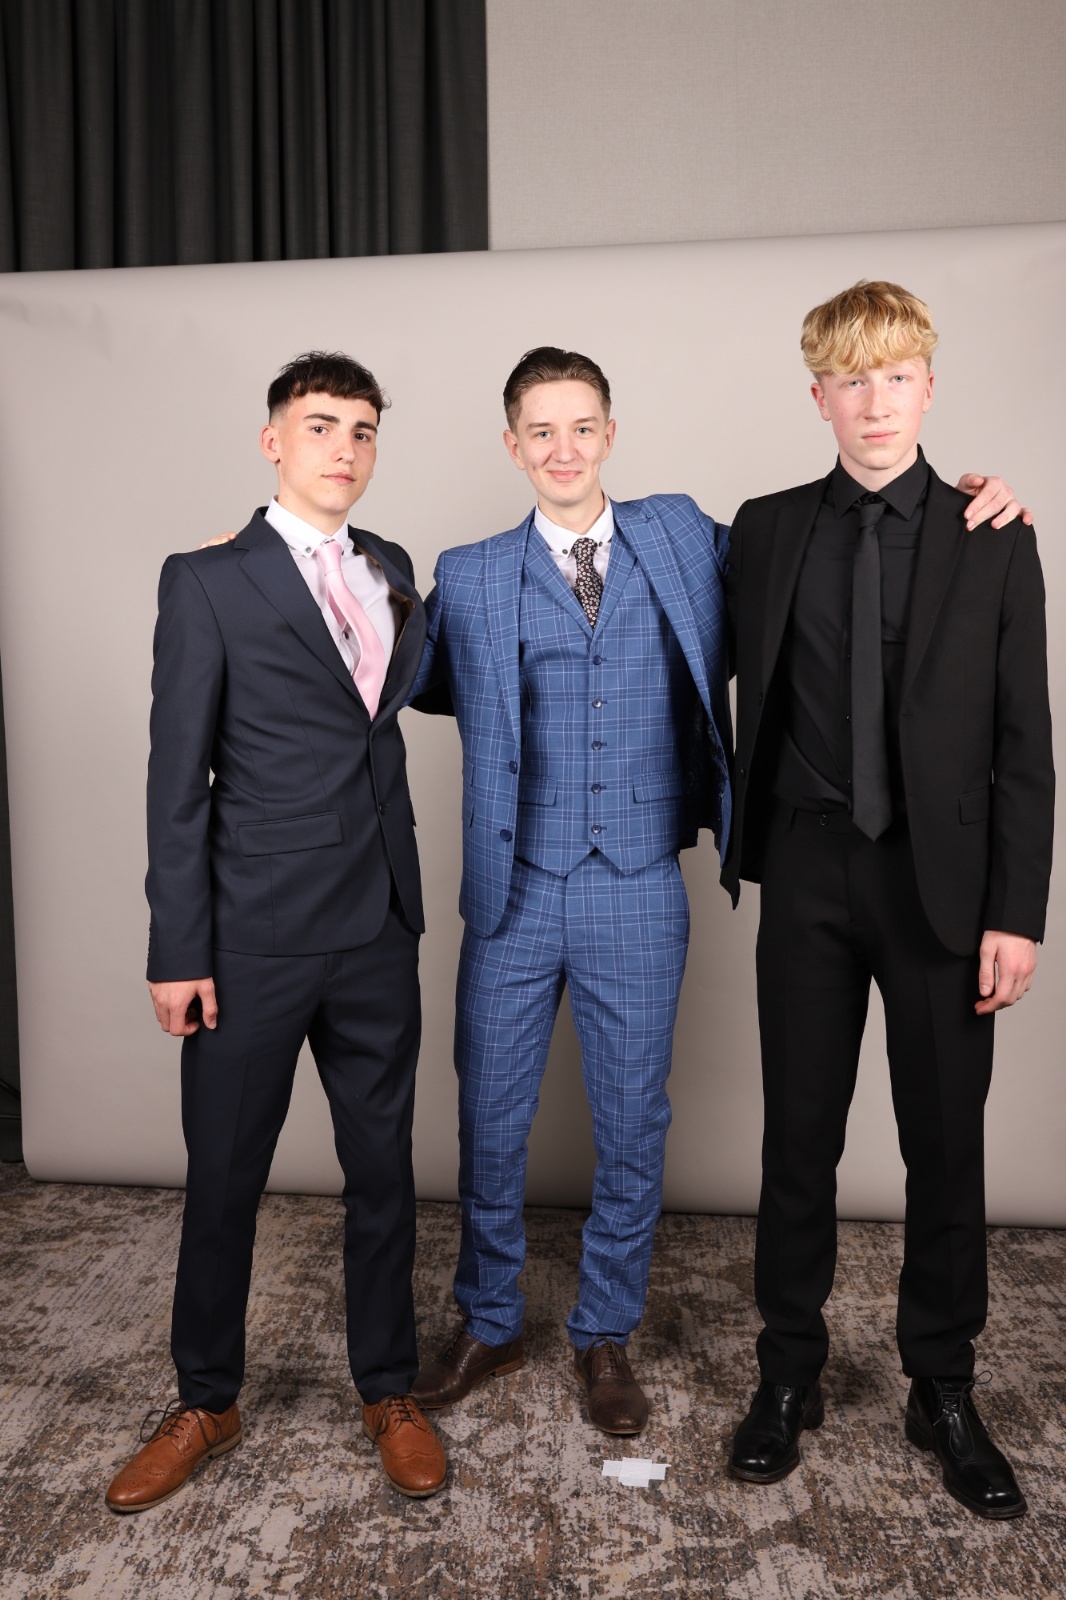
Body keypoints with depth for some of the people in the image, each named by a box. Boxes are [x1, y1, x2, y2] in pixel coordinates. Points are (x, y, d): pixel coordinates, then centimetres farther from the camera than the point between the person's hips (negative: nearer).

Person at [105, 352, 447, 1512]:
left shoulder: (392, 570, 10)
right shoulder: (208, 582, -4)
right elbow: (178, 777, -6)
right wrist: (178, 951, -9)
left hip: (379, 930, 4)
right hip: (255, 936, -4)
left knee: (382, 1167, 14)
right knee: (223, 1177, 10)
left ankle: (387, 1392, 34)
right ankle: (205, 1403, 33)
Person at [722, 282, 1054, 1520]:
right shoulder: (767, 531, 4)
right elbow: (750, 700, 9)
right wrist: (747, 850, 4)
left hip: (942, 881, 0)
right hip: (810, 875, 1)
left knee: (947, 1146, 9)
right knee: (798, 1137, 9)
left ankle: (944, 1393, 28)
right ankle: (788, 1374, 28)